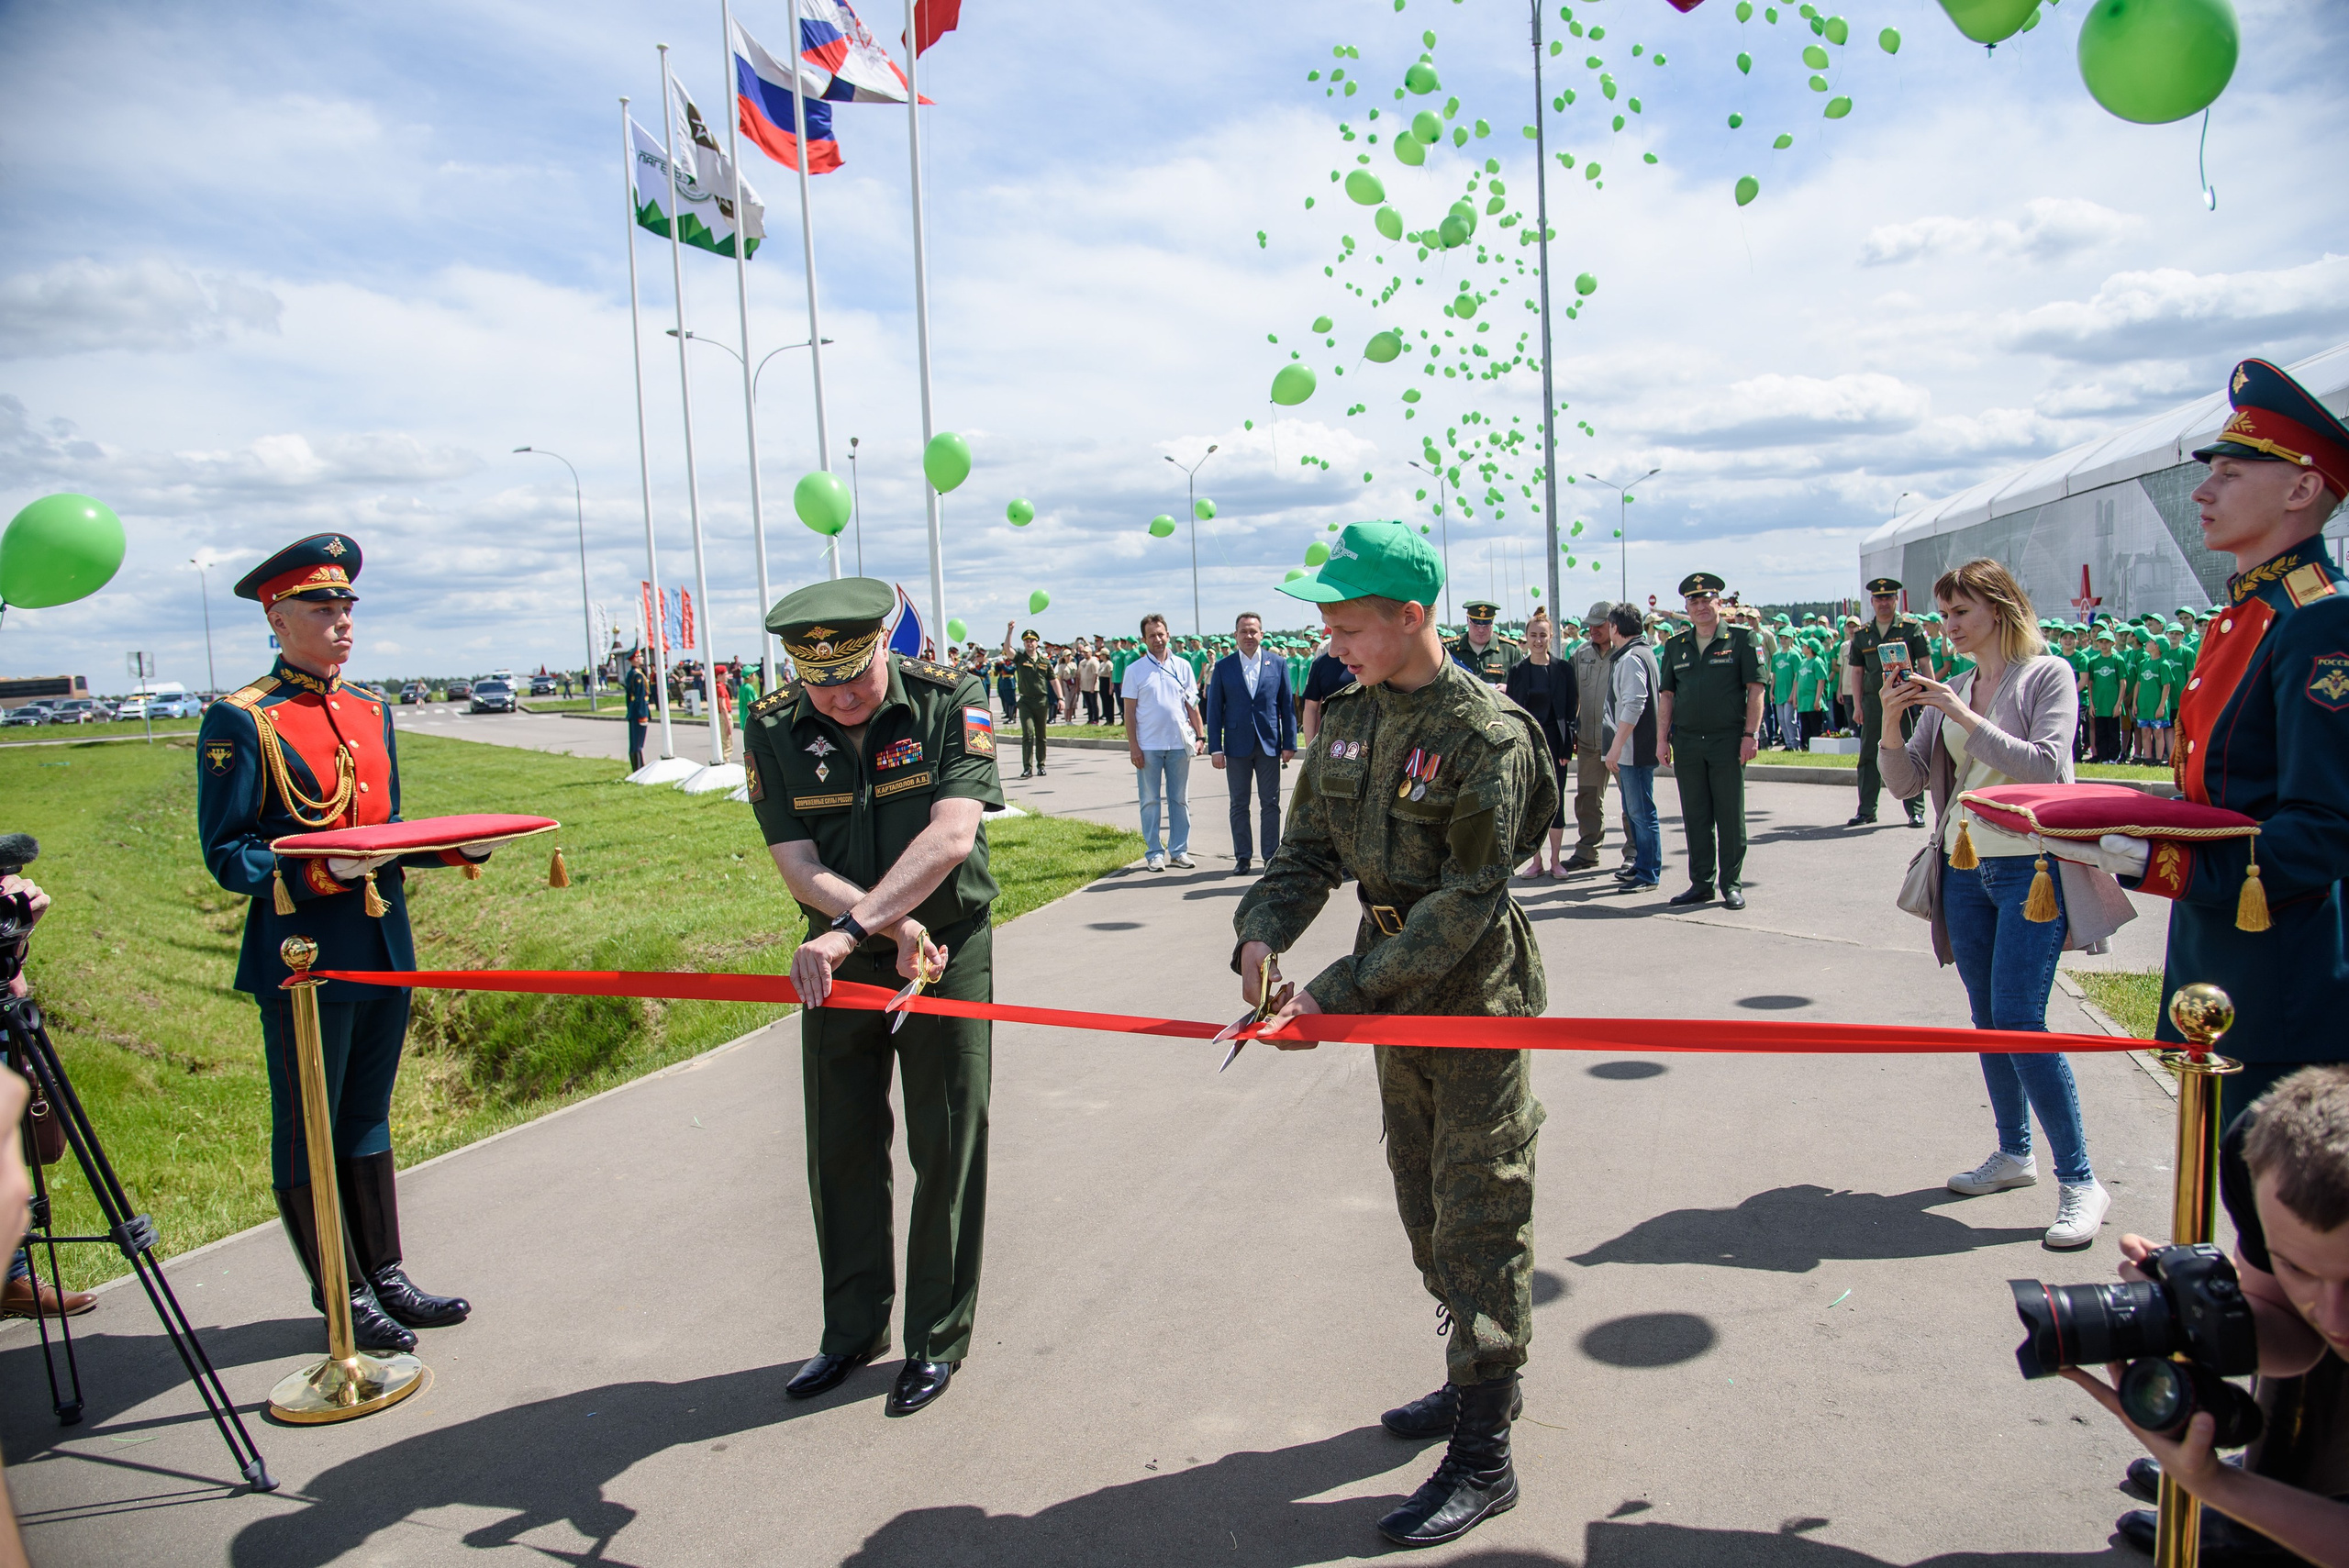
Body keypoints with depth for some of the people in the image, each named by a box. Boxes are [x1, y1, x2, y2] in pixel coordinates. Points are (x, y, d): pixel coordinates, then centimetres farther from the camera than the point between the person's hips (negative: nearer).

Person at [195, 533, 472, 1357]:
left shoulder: (371, 709, 12)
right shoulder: (240, 720, -9)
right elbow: (228, 855, -11)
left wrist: (455, 845, -1)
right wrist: (320, 870, -26)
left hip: (384, 948, 7)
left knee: (367, 1118, 17)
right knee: (308, 1131, 6)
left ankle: (386, 1276, 27)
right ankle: (343, 1295, 19)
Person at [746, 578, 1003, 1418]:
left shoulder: (949, 700, -15)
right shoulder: (773, 728, -7)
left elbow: (950, 837, -26)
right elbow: (799, 865, -10)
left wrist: (853, 927, -34)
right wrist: (896, 924, -23)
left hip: (950, 949, -3)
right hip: (838, 961, 3)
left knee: (946, 1149, 3)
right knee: (840, 1149, 11)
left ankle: (937, 1341, 20)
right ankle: (854, 1330, 31)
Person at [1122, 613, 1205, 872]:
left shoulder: (1183, 666, 6)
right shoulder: (1135, 670, 1)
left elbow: (1192, 704, 11)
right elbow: (1129, 710, 0)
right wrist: (1133, 746, -5)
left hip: (1179, 743, 2)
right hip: (1148, 746, -2)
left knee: (1180, 799, 8)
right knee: (1150, 800, 4)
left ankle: (1179, 850, 16)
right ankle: (1154, 853, 11)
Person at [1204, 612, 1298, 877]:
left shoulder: (1278, 665, 3)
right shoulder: (1223, 667, 2)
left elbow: (1287, 706, 5)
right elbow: (1214, 709, 2)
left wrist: (1289, 744, -1)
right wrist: (1215, 748, -4)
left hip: (1269, 744, 0)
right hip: (1237, 746, 0)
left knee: (1270, 803, 4)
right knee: (1239, 805, 6)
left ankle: (1272, 856, 12)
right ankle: (1243, 857, 13)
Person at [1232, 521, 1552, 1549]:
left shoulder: (1487, 734, -20)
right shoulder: (1349, 720, 4)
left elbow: (1464, 902, -23)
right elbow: (1309, 852, 4)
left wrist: (1338, 994, -28)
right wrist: (1262, 933, -17)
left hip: (1473, 999, -8)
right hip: (1394, 1000, 8)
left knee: (1477, 1215, 0)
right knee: (1424, 1203, 19)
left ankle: (1482, 1459, 12)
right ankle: (1484, 1379, 39)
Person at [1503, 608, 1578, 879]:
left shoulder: (1563, 669, 0)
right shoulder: (1517, 671, 3)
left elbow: (1572, 709, -1)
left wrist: (1567, 747, -8)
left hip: (1554, 743, -1)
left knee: (1555, 800, 3)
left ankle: (1556, 861, 12)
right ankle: (1537, 860, 13)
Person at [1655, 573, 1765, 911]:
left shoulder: (1741, 639, 0)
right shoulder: (1676, 646, 11)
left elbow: (1756, 688, -4)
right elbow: (1666, 694, 11)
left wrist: (1750, 734, -11)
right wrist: (1662, 738, 4)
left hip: (1728, 741, -4)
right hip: (1687, 741, 4)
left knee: (1730, 816, 1)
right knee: (1695, 816, 8)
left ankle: (1732, 884, 11)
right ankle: (1701, 883, 17)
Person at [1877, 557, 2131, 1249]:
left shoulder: (2047, 674, -4)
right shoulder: (1952, 689, 11)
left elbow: (2043, 766, -17)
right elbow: (1905, 781, 8)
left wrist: (1965, 718, -20)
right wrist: (1891, 722, -8)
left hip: (2029, 866, -6)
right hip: (1965, 868, 6)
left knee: (2020, 1021, -12)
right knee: (1987, 1018, 12)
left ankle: (2079, 1180, -3)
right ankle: (2014, 1153, 26)